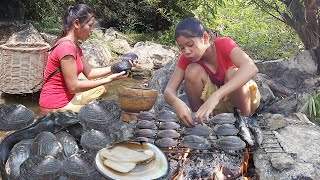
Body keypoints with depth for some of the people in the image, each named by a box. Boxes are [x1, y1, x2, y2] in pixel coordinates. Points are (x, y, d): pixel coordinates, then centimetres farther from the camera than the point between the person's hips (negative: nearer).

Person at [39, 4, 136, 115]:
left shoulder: (74, 46, 9)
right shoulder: (66, 47, -22)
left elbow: (90, 73, 8)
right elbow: (74, 87, -23)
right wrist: (109, 79, -21)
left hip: (66, 99, 10)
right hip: (55, 108, -10)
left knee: (102, 86, 17)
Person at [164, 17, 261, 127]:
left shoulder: (224, 44, -24)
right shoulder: (186, 58, -13)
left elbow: (251, 68, -43)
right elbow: (169, 90, -20)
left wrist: (215, 96, -55)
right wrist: (177, 103, -46)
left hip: (244, 97, -2)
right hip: (217, 105, 3)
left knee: (232, 73, -33)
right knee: (193, 70, -23)